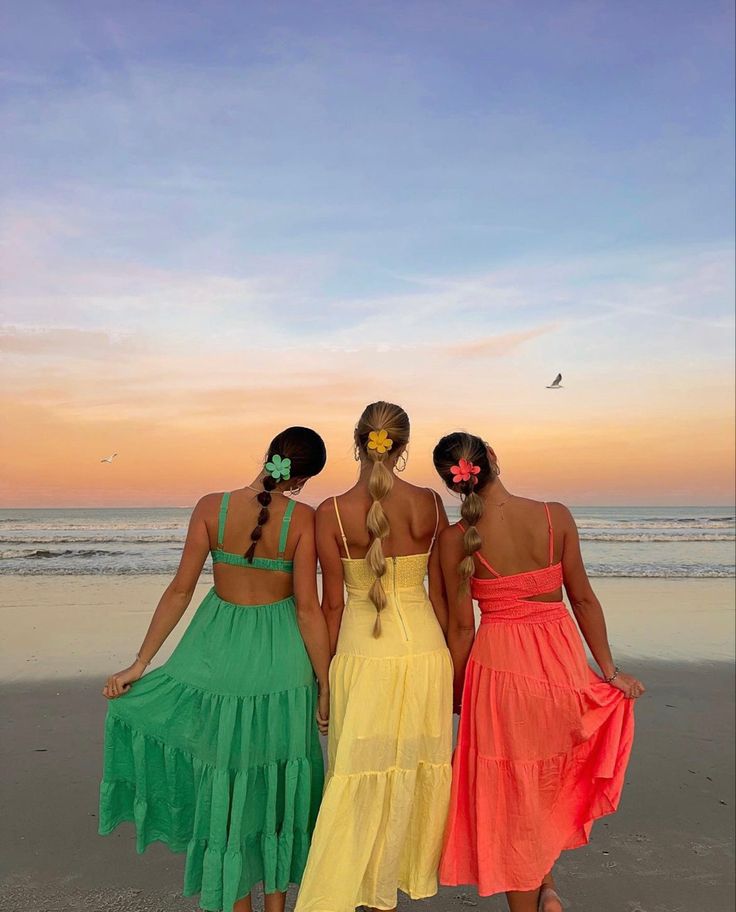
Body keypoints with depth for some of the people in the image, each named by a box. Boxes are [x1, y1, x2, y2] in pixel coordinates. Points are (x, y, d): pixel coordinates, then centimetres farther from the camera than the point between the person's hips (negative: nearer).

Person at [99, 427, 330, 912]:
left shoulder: (211, 507, -9)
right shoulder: (303, 518, -13)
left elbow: (180, 591, -7)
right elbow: (308, 608, -14)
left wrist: (140, 663, 2)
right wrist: (326, 686, -4)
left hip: (218, 652, 1)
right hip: (281, 657, 0)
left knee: (224, 783, 17)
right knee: (279, 781, 19)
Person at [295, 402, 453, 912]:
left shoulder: (332, 512, -11)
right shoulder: (430, 503, -5)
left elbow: (333, 604, -6)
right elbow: (440, 592, 1)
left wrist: (324, 676, 6)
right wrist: (448, 660, 14)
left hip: (362, 655, -2)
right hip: (424, 649, 2)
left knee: (359, 780, 10)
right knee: (417, 770, 18)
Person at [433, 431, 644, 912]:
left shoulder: (456, 538, -13)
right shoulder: (556, 516, -9)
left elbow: (461, 626, -7)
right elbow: (583, 598, -3)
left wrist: (458, 692, 8)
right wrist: (610, 670, 9)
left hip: (498, 665, -2)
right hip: (562, 659, 3)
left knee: (510, 797, 15)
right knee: (549, 784, 28)